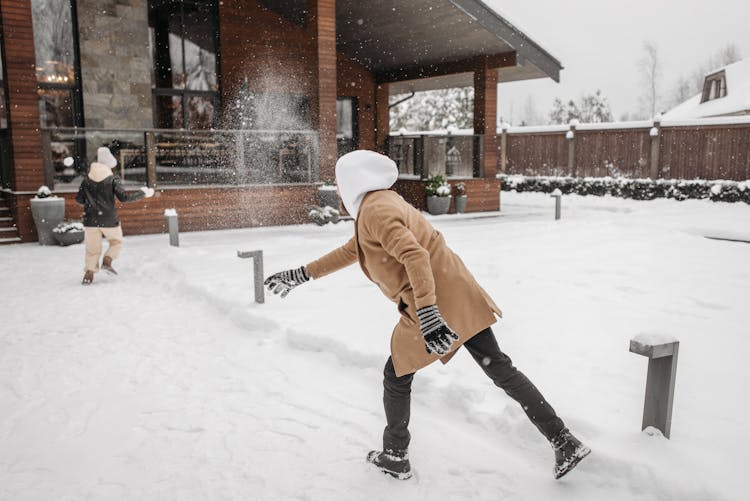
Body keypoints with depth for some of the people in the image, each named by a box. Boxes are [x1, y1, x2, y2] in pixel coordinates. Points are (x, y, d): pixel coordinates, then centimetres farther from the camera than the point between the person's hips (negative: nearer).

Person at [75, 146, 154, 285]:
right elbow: (124, 197, -17)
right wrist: (143, 193, -9)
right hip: (109, 220, -3)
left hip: (91, 220, 3)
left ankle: (88, 274, 5)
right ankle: (107, 261, 0)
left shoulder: (86, 180, 4)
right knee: (116, 242, 20)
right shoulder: (113, 179, -9)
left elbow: (79, 199, 8)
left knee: (92, 249, 12)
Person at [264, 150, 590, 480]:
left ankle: (394, 457, 29)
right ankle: (564, 441, 14)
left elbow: (415, 256, -26)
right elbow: (350, 251, 27)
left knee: (396, 379, 12)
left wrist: (427, 315, -33)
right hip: (458, 295, 9)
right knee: (500, 369, 11)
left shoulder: (375, 209, -11)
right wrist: (301, 274, 30)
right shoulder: (381, 204, 19)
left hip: (432, 306, -9)